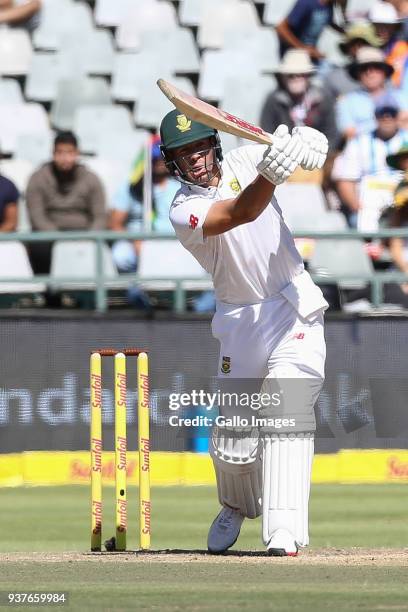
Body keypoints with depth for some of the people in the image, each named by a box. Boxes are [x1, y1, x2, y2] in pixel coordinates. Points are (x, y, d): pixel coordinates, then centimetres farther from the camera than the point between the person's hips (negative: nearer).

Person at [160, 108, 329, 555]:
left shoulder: (243, 161, -3)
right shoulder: (184, 212, -14)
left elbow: (306, 142, -8)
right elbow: (242, 212, -31)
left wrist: (304, 141, -34)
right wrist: (271, 173, -51)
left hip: (294, 305, 0)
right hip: (241, 319, 0)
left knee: (288, 411, -17)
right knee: (233, 434, 3)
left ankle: (284, 529, -23)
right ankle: (237, 507, 36)